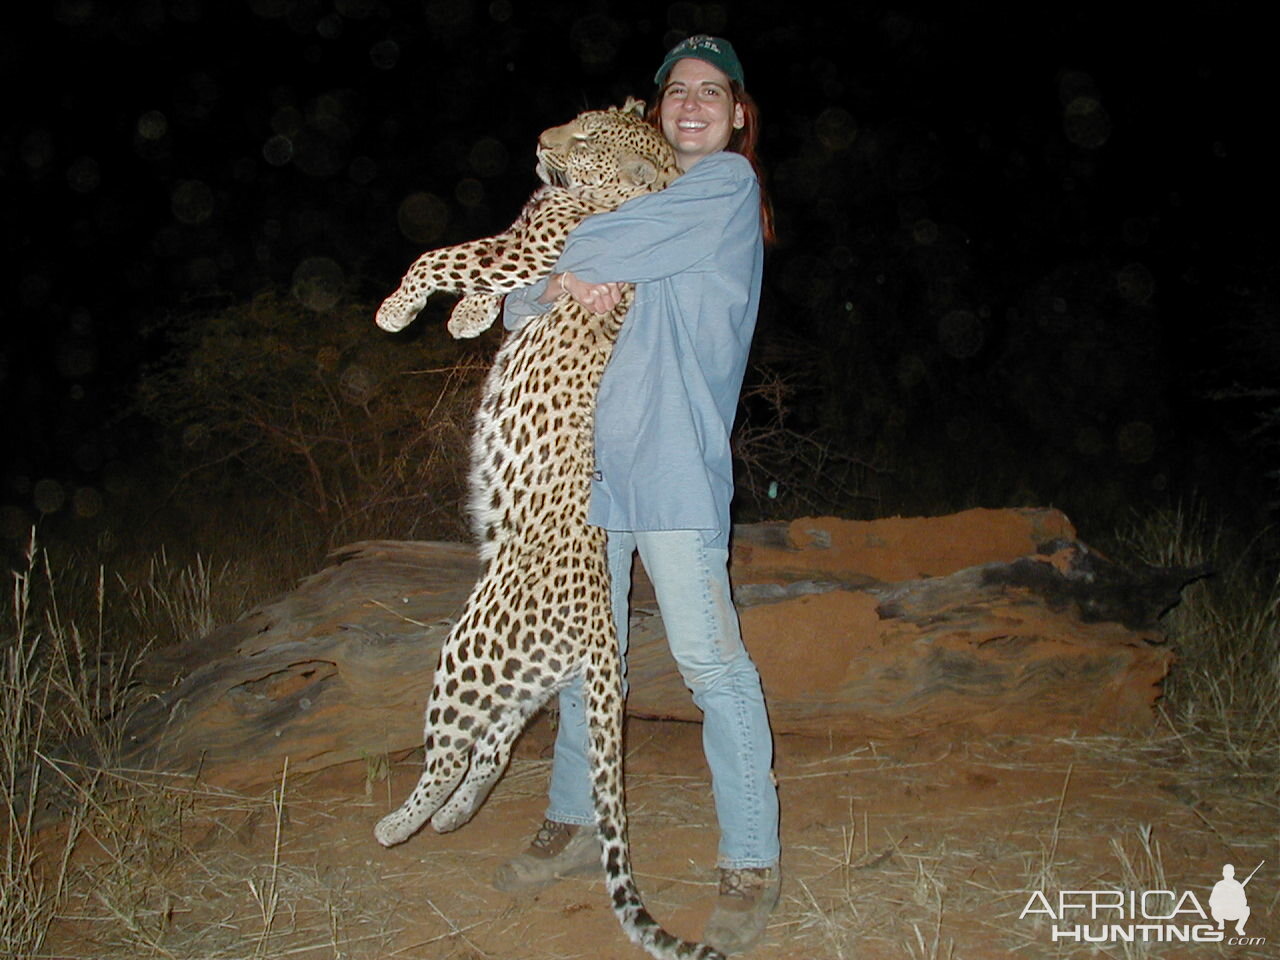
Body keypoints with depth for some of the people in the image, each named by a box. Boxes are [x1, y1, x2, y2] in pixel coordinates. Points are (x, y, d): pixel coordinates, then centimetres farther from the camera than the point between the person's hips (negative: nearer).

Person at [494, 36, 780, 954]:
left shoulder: (729, 184, 4)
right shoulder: (635, 192, 22)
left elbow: (642, 235, -16)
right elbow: (521, 299, 14)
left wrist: (565, 263, 1)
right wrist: (568, 287, -9)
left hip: (673, 457, -7)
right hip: (591, 454, 7)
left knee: (710, 658, -7)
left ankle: (752, 861, 5)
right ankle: (577, 825, 29)